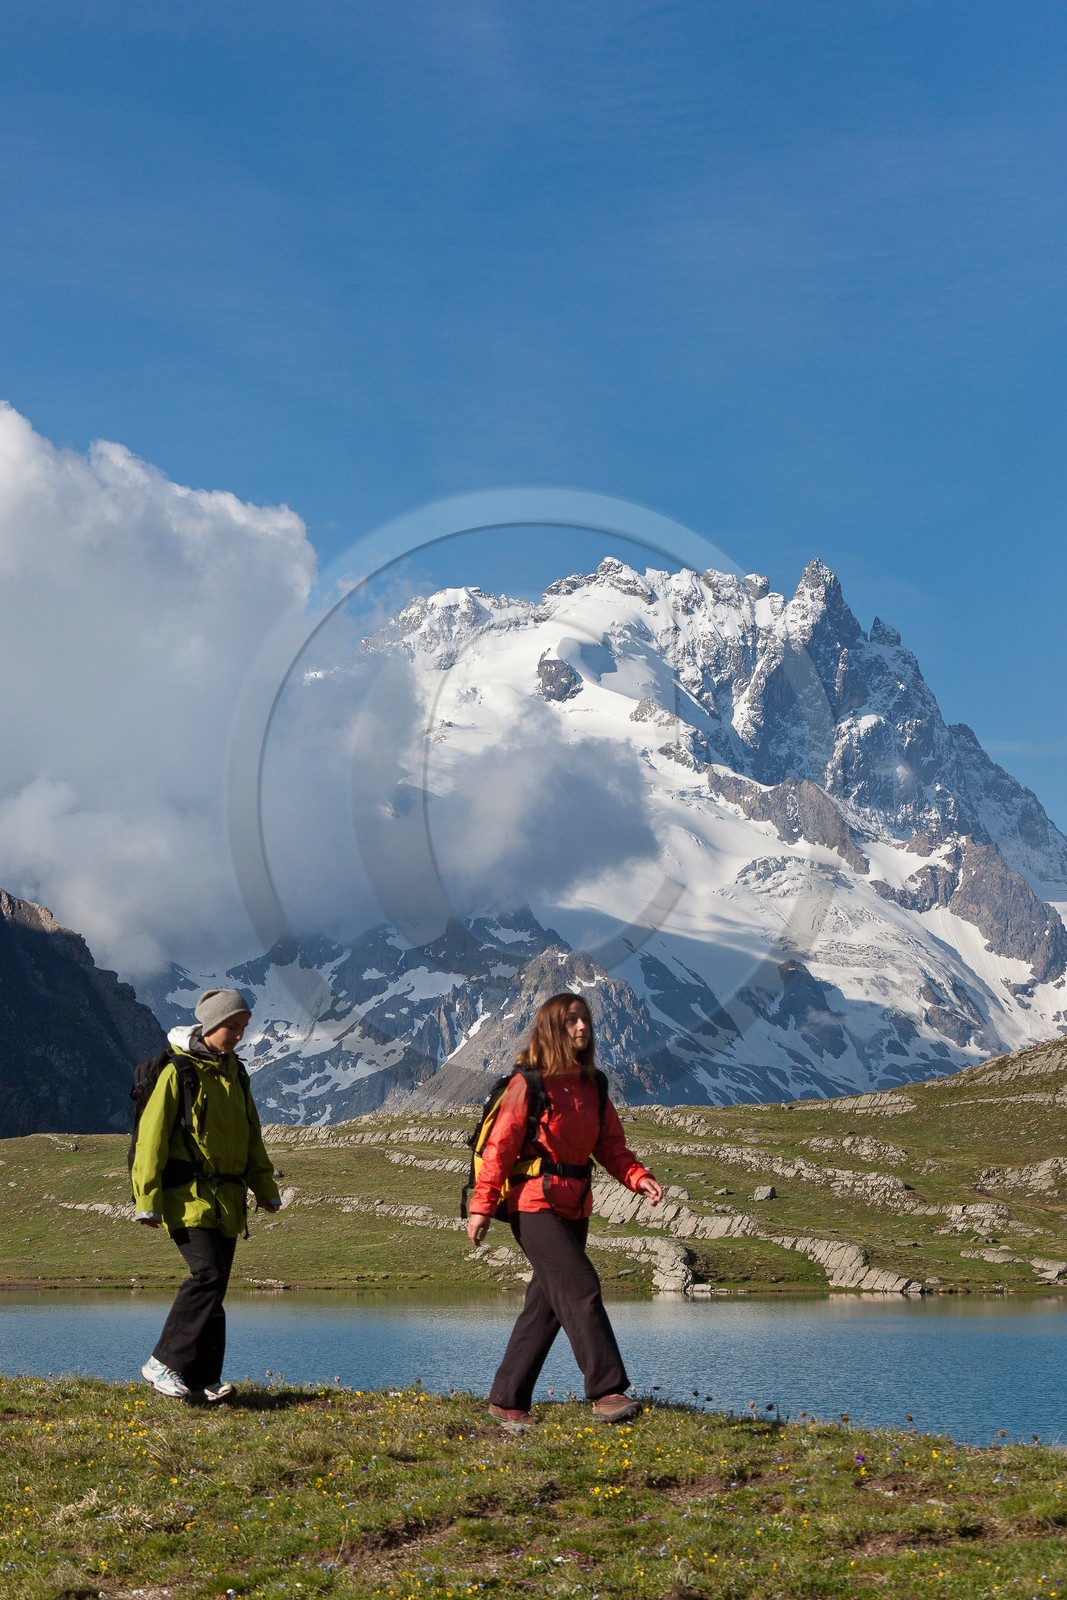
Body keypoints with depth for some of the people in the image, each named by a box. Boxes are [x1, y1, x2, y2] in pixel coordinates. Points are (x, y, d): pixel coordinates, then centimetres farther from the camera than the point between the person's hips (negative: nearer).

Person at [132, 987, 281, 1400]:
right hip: (188, 1195, -7)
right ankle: (162, 1363, -10)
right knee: (208, 1275, -19)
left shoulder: (235, 1074, 14)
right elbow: (151, 1135, -9)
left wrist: (266, 1189, 21)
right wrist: (147, 1201, -13)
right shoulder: (178, 1072, -7)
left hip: (226, 1199, 7)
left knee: (214, 1287, 5)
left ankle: (202, 1378, 9)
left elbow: (252, 1139, 24)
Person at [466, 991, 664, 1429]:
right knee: (580, 1289, -16)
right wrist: (482, 1206, -12)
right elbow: (499, 1146, -9)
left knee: (546, 1304, 9)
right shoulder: (529, 1083, -8)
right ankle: (607, 1393, -16)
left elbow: (611, 1146, 10)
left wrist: (638, 1178, -8)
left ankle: (507, 1401, 18)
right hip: (535, 1203, -7)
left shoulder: (592, 1086, 13)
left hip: (575, 1207, 7)